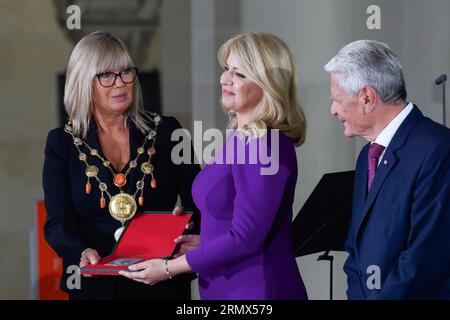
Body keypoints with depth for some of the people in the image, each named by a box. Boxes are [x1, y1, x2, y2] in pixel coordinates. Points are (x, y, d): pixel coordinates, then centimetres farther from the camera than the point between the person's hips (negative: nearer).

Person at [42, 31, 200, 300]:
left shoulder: (166, 131, 2)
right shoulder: (62, 144, 2)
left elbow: (198, 204, 1)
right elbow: (58, 222, -5)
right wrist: (82, 253, -25)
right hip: (95, 285, 0)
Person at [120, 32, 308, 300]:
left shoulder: (264, 146, -20)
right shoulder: (241, 137, 8)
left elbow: (246, 237, -21)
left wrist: (169, 268, -16)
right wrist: (203, 242, 7)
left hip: (259, 288, -9)